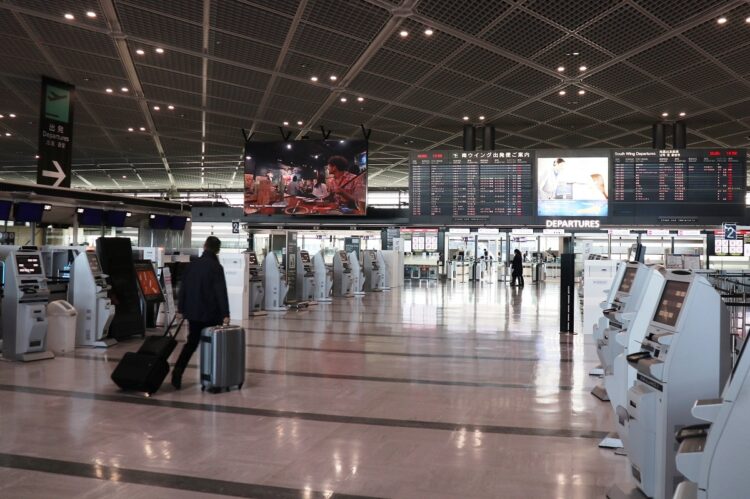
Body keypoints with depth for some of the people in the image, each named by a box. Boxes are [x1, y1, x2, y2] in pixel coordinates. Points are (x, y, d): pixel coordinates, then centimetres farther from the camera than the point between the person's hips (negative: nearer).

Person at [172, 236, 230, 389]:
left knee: (191, 343, 12)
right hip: (211, 314, -5)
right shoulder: (216, 267, -11)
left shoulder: (193, 265, 6)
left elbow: (183, 288, 8)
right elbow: (221, 292, -17)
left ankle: (177, 372, -3)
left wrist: (180, 309, 14)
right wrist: (225, 314, -18)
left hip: (193, 312, 5)